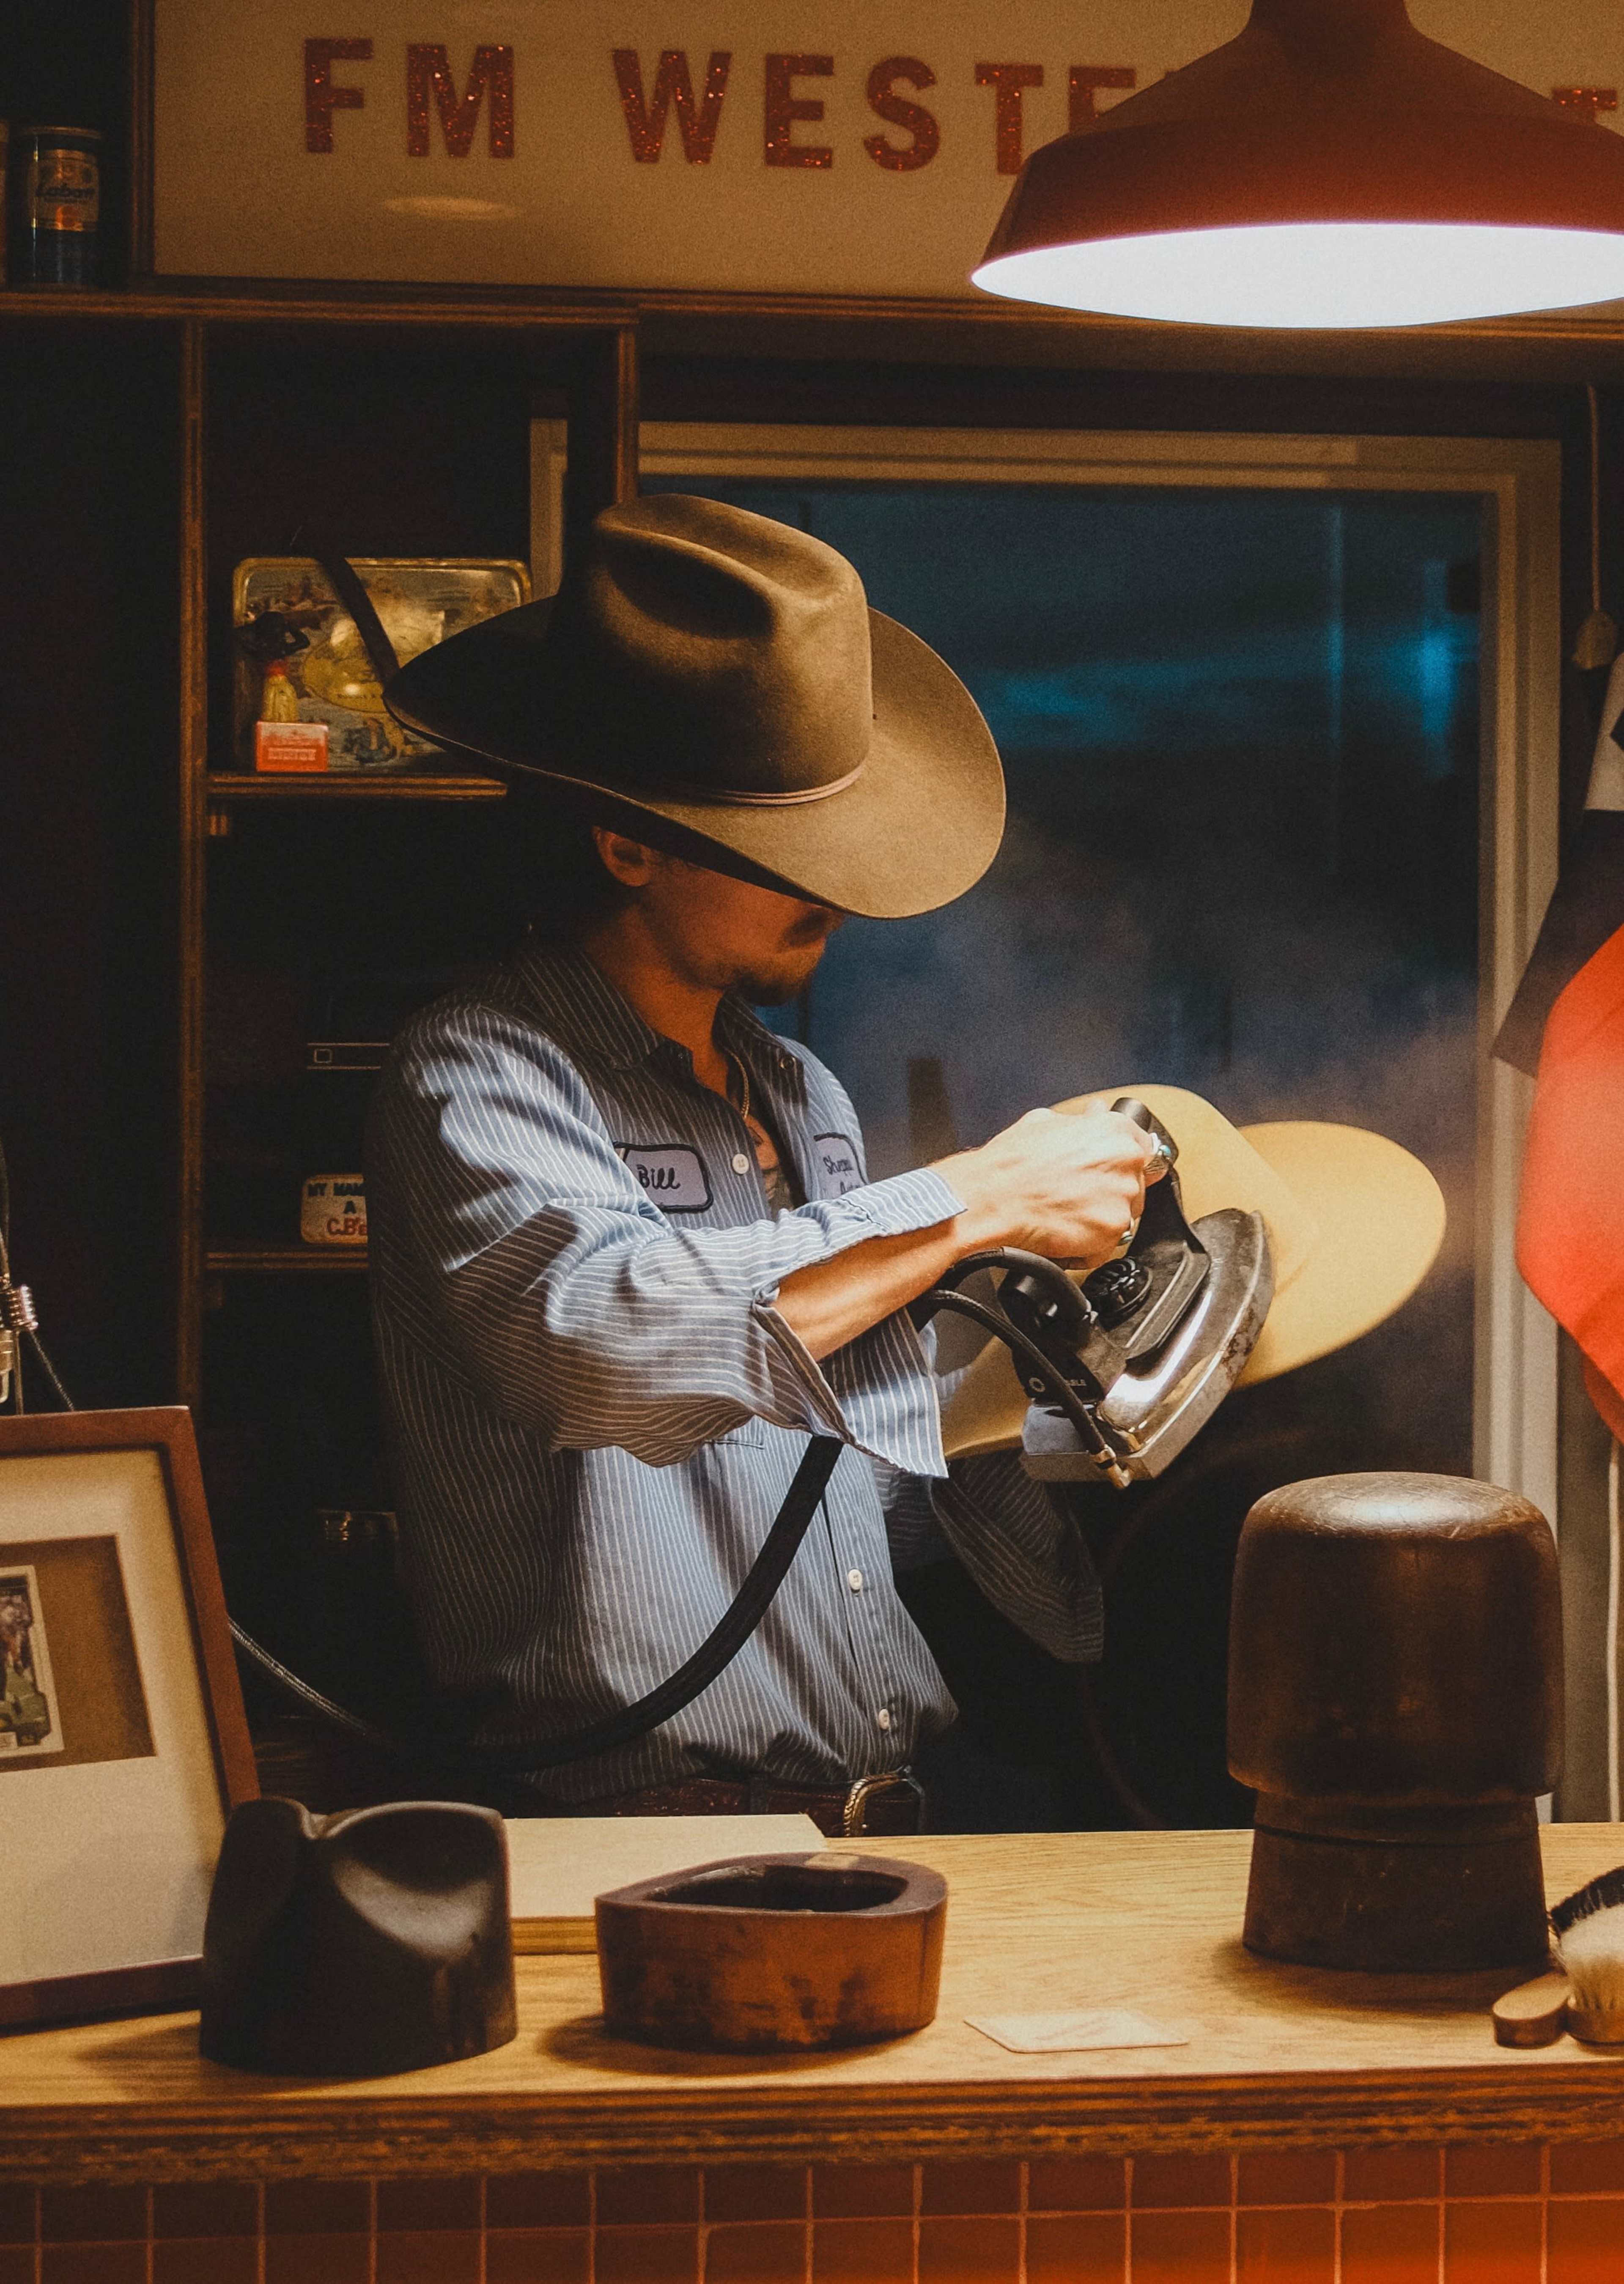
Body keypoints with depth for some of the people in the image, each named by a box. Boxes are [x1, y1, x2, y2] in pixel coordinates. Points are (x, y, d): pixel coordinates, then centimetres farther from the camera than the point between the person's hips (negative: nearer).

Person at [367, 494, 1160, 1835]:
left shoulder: (805, 1096, 21)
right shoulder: (479, 1078, -7)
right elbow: (602, 1340, -27)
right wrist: (976, 1204, -18)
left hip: (886, 1822, 8)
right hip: (641, 1824, -8)